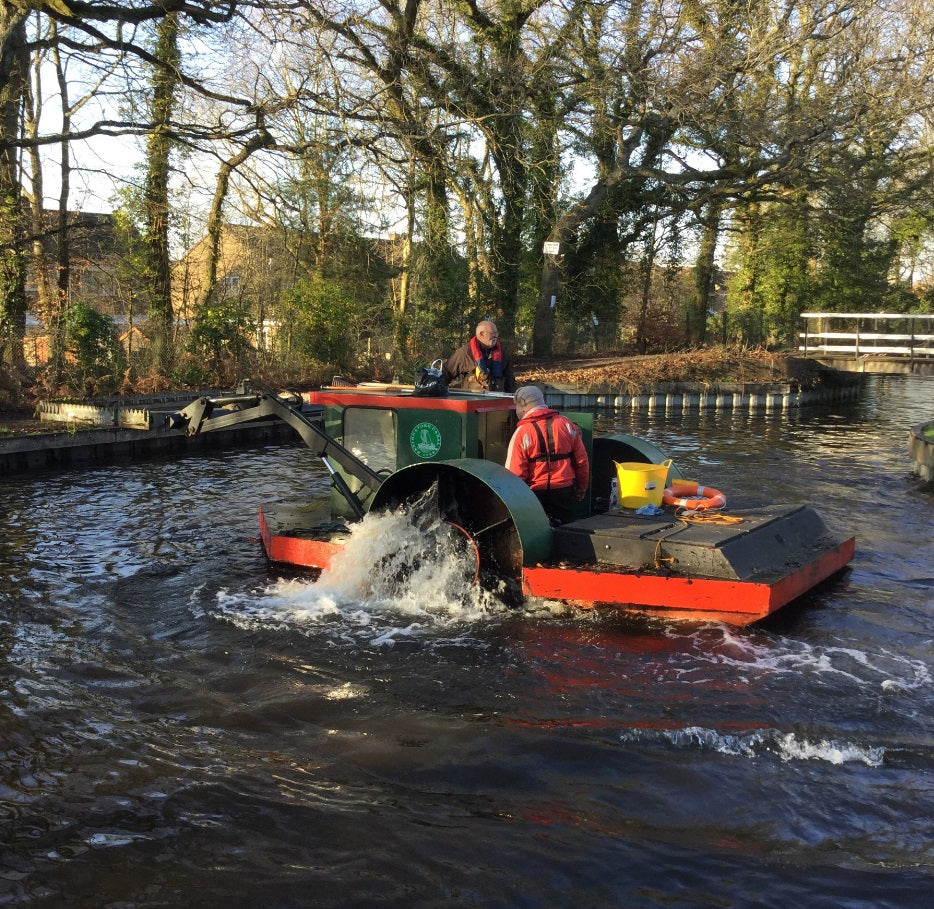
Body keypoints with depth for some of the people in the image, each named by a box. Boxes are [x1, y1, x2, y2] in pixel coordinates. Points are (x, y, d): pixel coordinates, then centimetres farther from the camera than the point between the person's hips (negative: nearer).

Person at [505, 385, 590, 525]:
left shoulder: (521, 433, -11)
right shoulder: (566, 424, 0)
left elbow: (515, 473, -13)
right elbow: (582, 460, 5)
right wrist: (582, 487, 17)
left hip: (536, 493, -3)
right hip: (565, 491, 3)